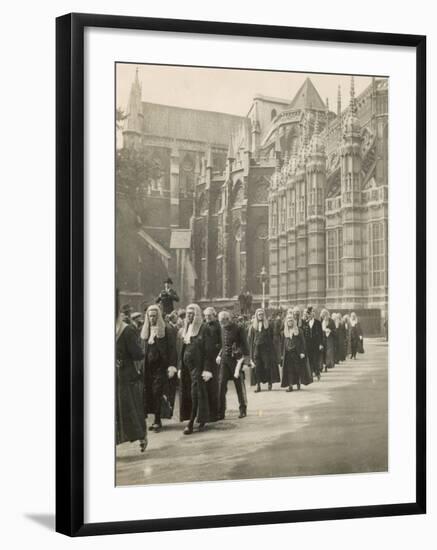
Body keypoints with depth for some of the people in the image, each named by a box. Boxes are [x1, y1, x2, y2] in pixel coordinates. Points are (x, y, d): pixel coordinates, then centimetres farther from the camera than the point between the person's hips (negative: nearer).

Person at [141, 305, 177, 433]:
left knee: (158, 393, -8)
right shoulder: (144, 331, 11)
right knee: (149, 393, 3)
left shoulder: (166, 331, -4)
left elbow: (172, 349, -7)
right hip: (147, 367, 5)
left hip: (161, 366, -5)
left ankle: (157, 421, -3)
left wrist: (172, 366, -14)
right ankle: (156, 420, 11)